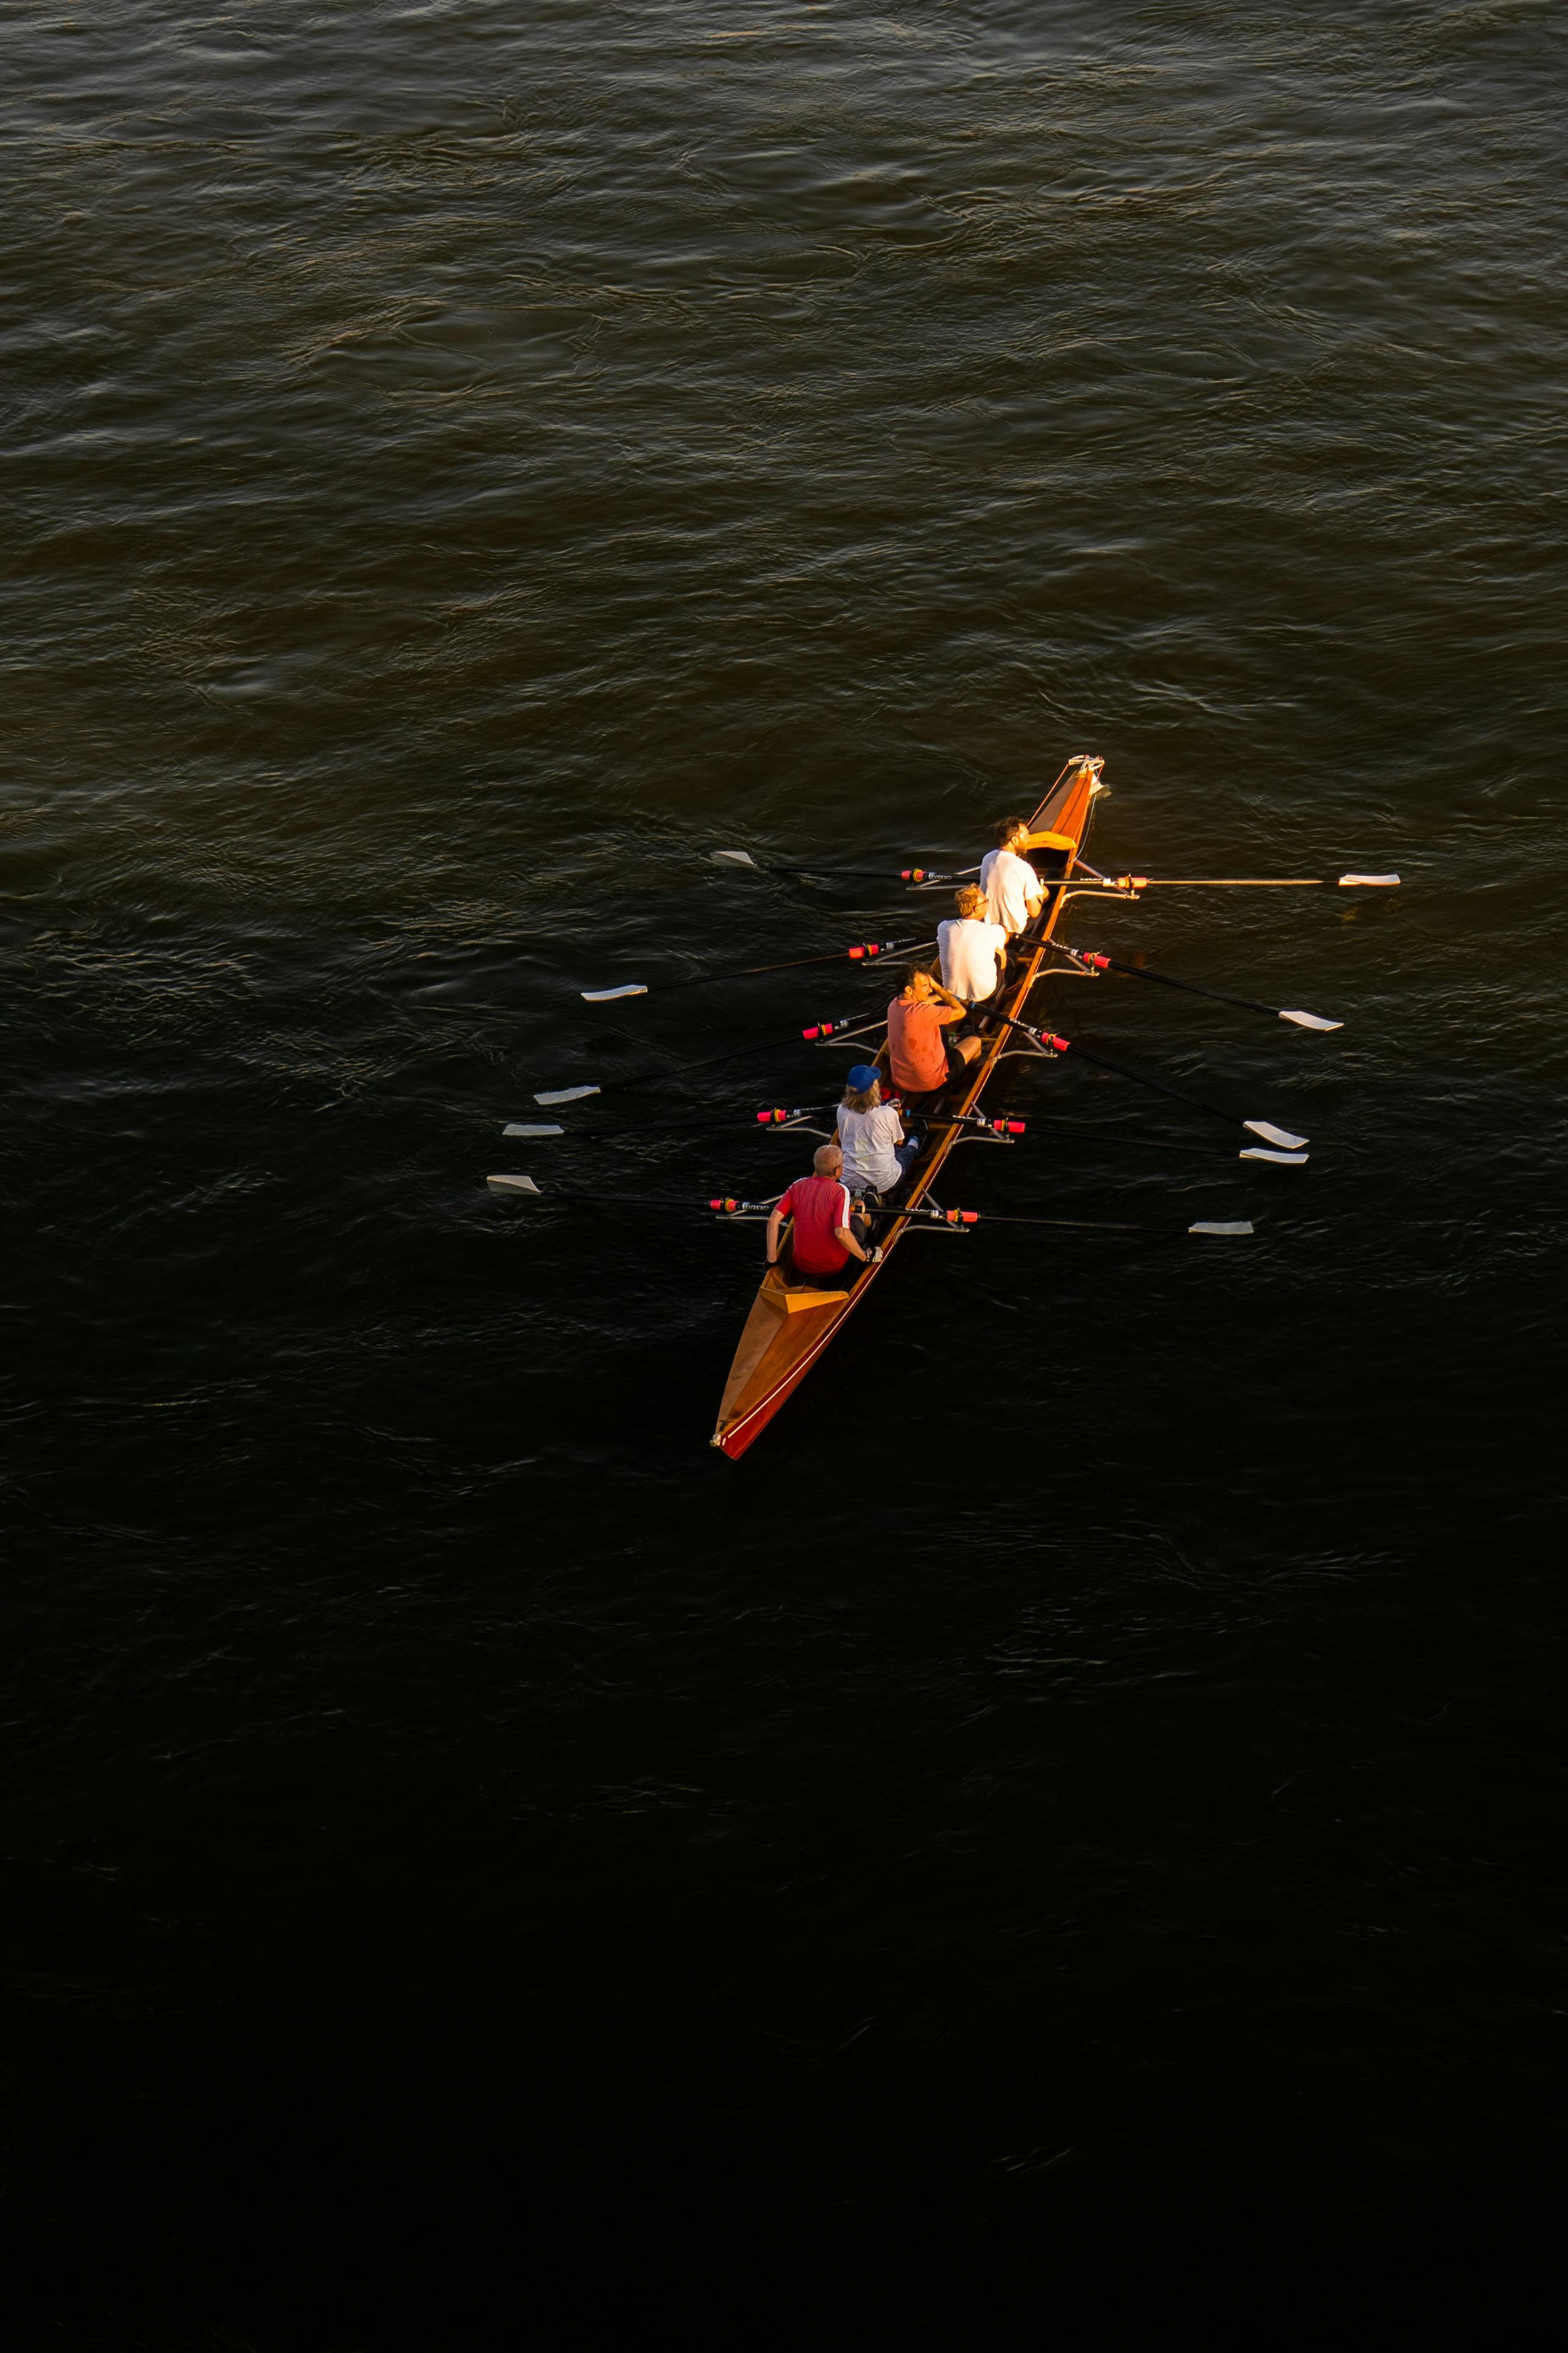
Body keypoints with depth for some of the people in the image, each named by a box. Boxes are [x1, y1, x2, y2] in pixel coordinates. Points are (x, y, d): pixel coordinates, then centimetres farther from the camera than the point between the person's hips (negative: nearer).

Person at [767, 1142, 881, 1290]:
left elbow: (773, 1220, -12)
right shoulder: (840, 1191, -19)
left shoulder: (799, 1185, -6)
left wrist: (772, 1259, -3)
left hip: (802, 1265, 4)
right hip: (833, 1266, -4)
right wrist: (866, 1257, -14)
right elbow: (841, 1233, -28)